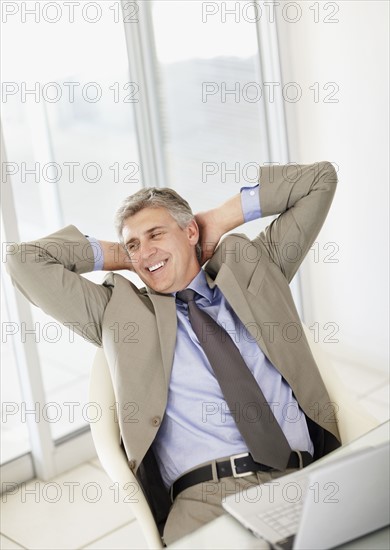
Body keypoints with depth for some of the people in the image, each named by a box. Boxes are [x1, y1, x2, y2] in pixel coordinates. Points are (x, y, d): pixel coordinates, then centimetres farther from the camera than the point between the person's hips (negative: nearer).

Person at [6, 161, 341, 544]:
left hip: (302, 481, 1)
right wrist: (118, 255, 21)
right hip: (205, 496, -1)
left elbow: (320, 180, 23)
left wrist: (220, 221, 21)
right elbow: (26, 262, 16)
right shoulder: (121, 311, 18)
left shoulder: (250, 268, 21)